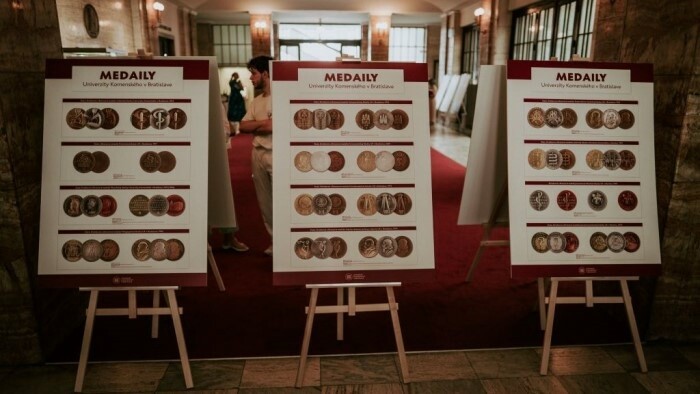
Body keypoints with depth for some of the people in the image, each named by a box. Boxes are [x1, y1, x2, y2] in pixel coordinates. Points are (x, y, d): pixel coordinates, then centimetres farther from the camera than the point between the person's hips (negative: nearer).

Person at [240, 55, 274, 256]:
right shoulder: (256, 100, 14)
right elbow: (243, 126, 8)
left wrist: (255, 126, -4)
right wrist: (264, 122, -8)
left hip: (277, 154, -8)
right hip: (258, 154, 8)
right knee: (265, 201, 12)